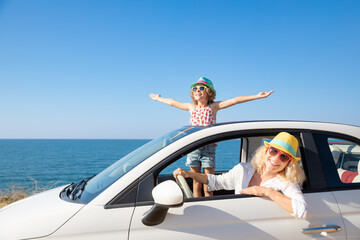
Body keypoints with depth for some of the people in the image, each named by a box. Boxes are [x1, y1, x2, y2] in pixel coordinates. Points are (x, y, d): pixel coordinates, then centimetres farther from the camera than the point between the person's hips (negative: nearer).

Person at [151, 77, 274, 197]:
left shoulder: (213, 107, 1)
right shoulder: (191, 107, 10)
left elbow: (235, 100, -7)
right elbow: (172, 102, 24)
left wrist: (257, 96, -11)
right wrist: (158, 98, 36)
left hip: (208, 147, -3)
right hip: (193, 146, 3)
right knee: (196, 181, 9)